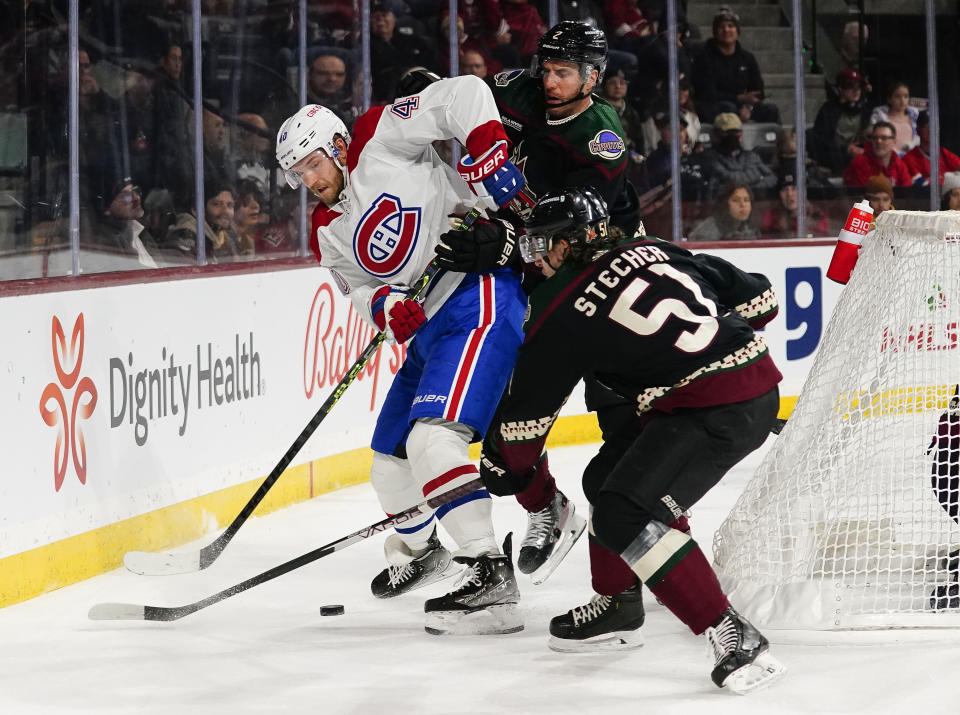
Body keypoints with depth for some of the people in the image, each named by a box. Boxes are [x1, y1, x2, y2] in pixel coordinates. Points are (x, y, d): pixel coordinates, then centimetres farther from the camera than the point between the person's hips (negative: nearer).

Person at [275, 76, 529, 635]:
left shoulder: (380, 139, -4)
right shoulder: (329, 235, 17)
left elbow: (463, 94, -10)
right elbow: (360, 289, 8)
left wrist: (487, 151, -24)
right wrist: (386, 307, -15)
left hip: (479, 297, -10)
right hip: (429, 331, 10)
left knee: (433, 439, -25)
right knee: (391, 462, 15)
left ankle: (489, 573, -29)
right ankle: (418, 549, 44)